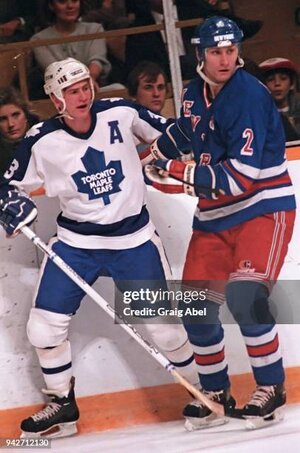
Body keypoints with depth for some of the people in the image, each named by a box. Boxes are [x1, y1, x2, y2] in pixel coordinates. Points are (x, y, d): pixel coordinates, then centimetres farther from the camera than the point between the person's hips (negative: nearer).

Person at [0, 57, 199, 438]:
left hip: (133, 238, -1)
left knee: (161, 323, 0)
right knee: (44, 326, -5)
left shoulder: (121, 113, -11)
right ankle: (62, 406, 15)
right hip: (75, 241, 1)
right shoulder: (41, 141, -11)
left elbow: (166, 134, 7)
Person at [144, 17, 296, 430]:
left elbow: (243, 174, -25)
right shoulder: (194, 95, 4)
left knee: (245, 296, -23)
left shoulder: (249, 95, -19)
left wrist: (184, 176, -23)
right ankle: (216, 392, 21)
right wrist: (158, 156, 18)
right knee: (196, 306, 4)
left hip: (263, 209, -7)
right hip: (214, 216, 7)